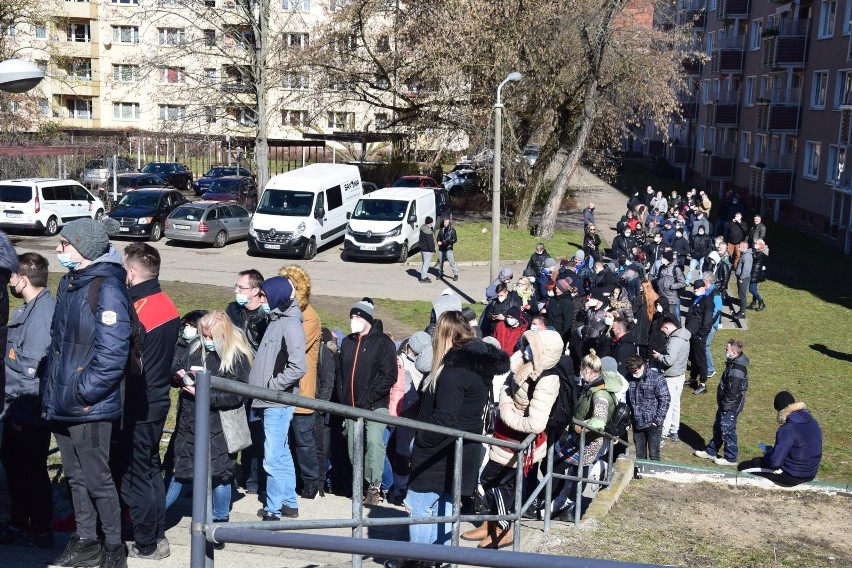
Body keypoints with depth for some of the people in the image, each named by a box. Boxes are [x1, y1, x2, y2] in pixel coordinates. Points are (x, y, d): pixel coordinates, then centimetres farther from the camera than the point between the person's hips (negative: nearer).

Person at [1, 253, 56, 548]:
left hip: (30, 412, -10)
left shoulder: (41, 314, -22)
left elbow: (35, 370, -24)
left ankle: (40, 532, 17)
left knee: (32, 469, 2)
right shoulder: (29, 308, 10)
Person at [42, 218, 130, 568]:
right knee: (75, 476, 17)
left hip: (89, 407, -8)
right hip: (61, 404, 8)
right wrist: (50, 389, 13)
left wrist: (81, 392, -19)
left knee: (97, 479, 2)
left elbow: (112, 352, -22)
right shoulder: (69, 283, 10)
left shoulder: (107, 288, -17)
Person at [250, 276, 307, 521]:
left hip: (278, 404, -10)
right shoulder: (276, 321, 13)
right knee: (282, 455, 17)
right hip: (272, 402, 10)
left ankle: (273, 511, 3)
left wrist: (272, 386, -17)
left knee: (273, 459, -5)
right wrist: (258, 383, 10)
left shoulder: (290, 325, -16)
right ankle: (289, 503, 27)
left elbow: (298, 367, -24)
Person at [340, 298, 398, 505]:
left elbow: (389, 376, -12)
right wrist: (343, 399, 8)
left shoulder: (382, 342, -5)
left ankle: (375, 486, -9)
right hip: (352, 406, 6)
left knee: (374, 443, -19)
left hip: (375, 406, -6)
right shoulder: (347, 342, 14)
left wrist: (368, 399, -15)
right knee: (353, 447, 8)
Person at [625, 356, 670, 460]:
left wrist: (658, 420, -13)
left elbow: (665, 400, -11)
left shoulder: (656, 378, -14)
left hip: (652, 423, -4)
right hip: (636, 423, 4)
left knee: (653, 454, 4)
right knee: (639, 454, 16)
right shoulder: (628, 378, -3)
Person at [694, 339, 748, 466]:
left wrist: (726, 406, -19)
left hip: (730, 407, -10)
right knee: (717, 427, 20)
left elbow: (733, 392, -26)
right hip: (726, 405, 10)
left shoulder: (736, 370, -28)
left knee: (727, 430, 1)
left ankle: (730, 458, 14)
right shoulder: (733, 364, 5)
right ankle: (711, 452, 33)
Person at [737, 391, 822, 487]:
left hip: (791, 477, -8)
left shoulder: (787, 430, -26)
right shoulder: (813, 422, -1)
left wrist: (768, 453, -5)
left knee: (743, 466, 3)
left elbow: (775, 462, -28)